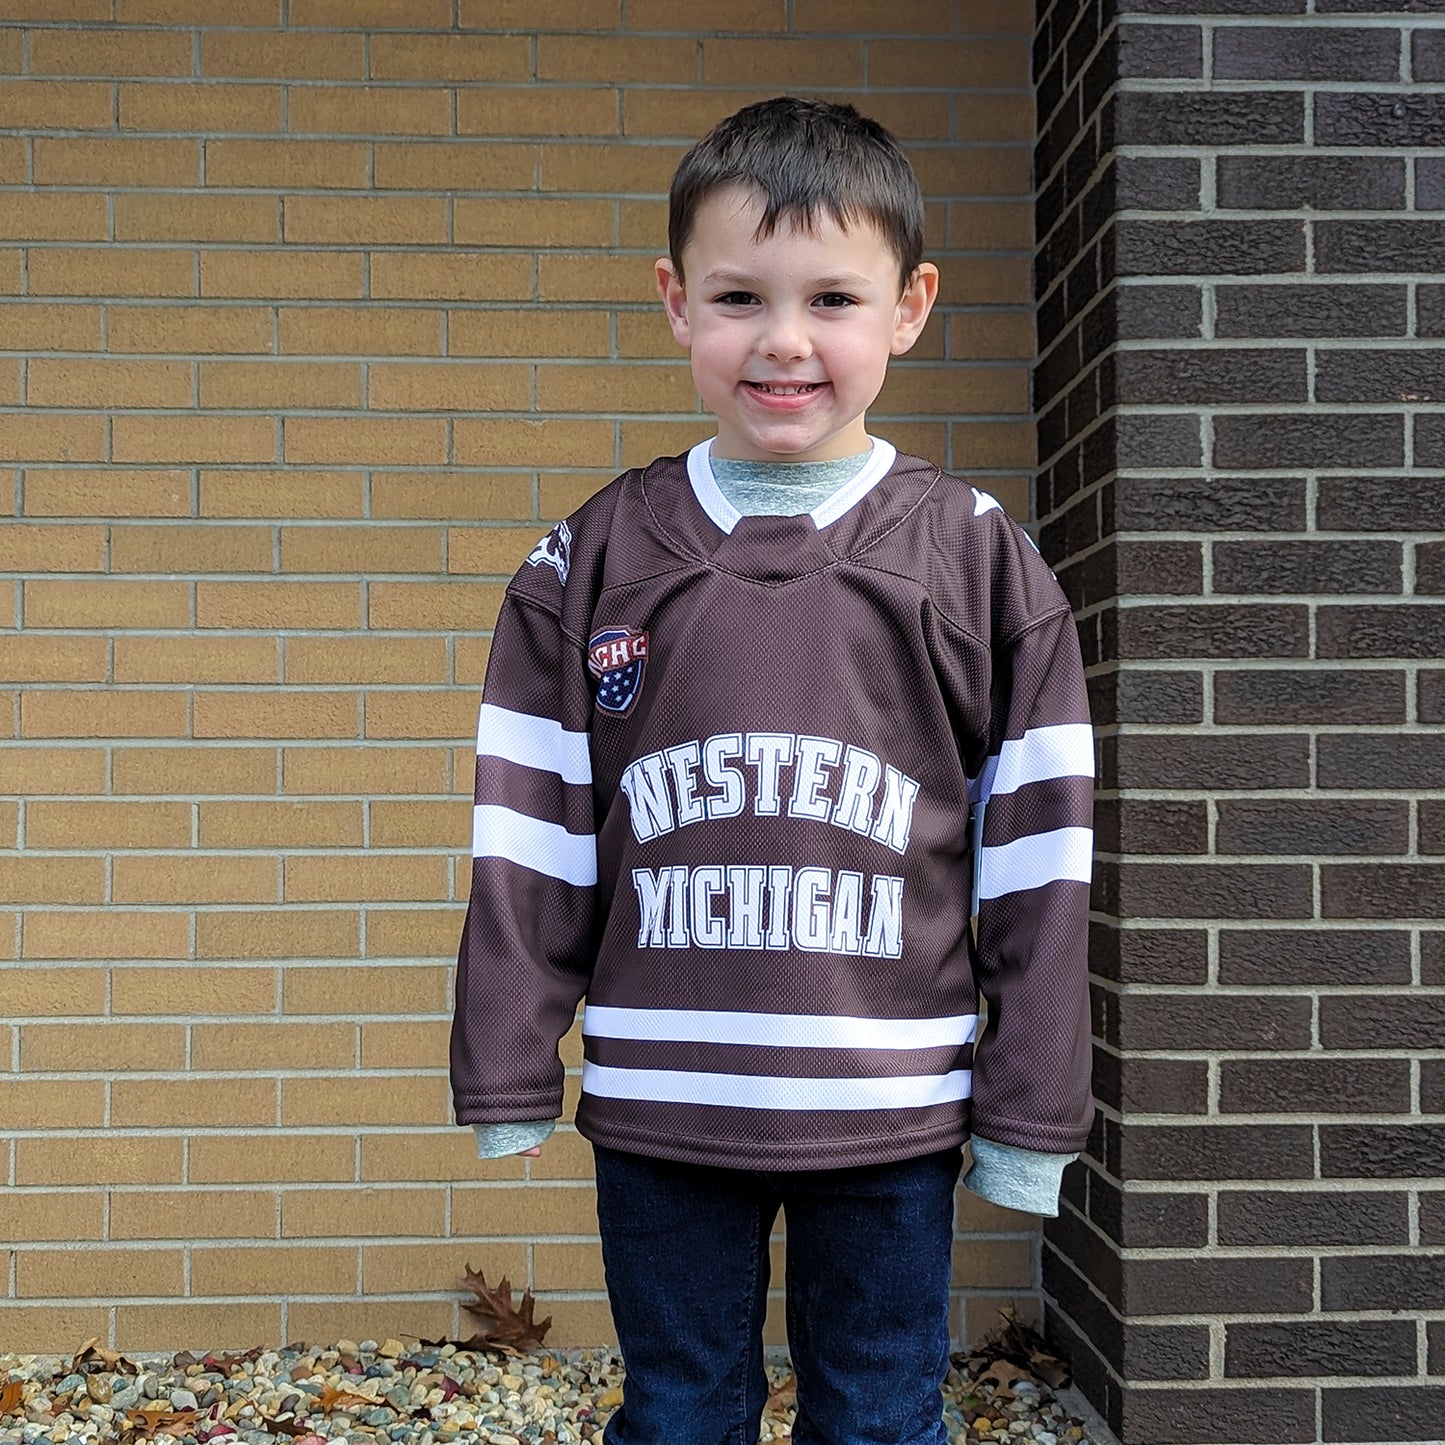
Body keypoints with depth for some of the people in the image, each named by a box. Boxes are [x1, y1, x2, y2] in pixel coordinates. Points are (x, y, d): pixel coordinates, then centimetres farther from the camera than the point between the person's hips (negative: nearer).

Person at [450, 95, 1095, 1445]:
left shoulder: (980, 560, -2)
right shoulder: (592, 558, 1)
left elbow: (1036, 862, 0)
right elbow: (527, 846, 3)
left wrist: (1030, 1115, 0)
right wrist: (508, 1081, 2)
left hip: (890, 1115, 0)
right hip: (657, 1105, 1)